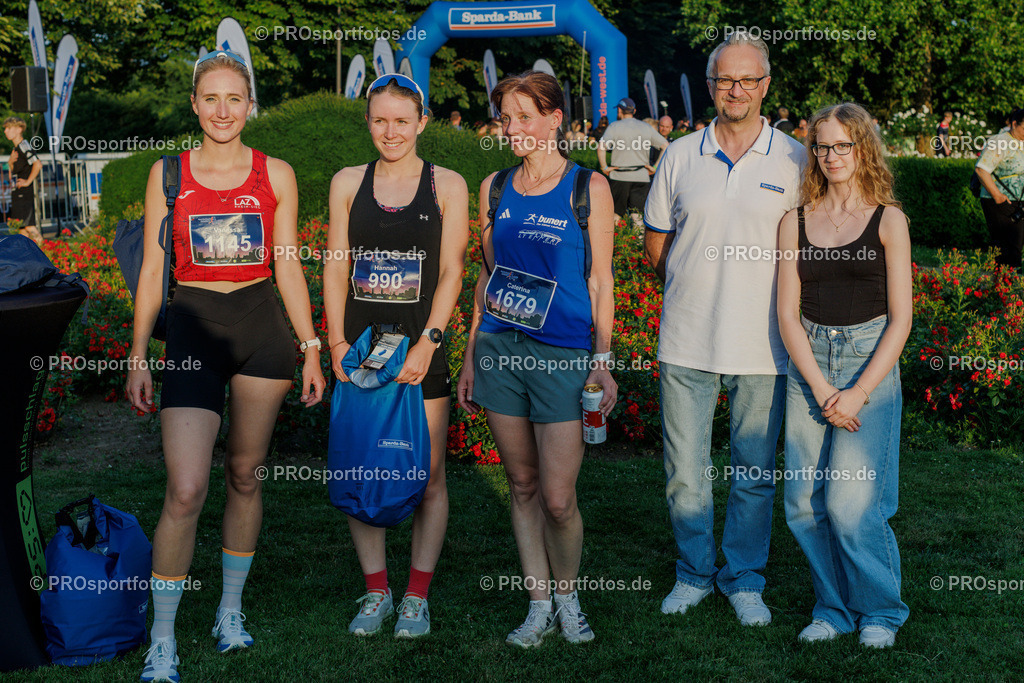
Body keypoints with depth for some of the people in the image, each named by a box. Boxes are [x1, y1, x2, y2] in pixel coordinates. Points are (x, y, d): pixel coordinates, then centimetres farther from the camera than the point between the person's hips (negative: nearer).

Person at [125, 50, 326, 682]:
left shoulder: (275, 175, 5)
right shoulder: (168, 174, 4)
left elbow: (288, 268, 8)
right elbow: (153, 269, 6)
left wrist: (312, 349, 5)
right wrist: (138, 356, 3)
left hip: (262, 327, 2)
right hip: (192, 328, -1)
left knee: (245, 475, 10)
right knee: (186, 490, -12)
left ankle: (231, 608, 29)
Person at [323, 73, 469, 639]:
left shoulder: (446, 185, 4)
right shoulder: (348, 183, 10)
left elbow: (451, 272, -1)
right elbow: (335, 268, 8)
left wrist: (427, 343, -12)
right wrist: (337, 342, -4)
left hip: (421, 346, -2)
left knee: (427, 476, 1)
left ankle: (417, 597, 13)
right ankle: (376, 591, 17)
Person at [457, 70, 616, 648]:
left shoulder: (588, 188, -1)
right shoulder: (495, 188, 10)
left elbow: (600, 278, -1)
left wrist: (604, 359, -6)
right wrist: (471, 355, 14)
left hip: (564, 354, -4)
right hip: (499, 346, 4)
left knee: (558, 499, -5)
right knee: (523, 486, 9)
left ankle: (568, 596, 20)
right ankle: (540, 606, 21)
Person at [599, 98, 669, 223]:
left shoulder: (615, 127, -1)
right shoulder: (646, 128, 9)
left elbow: (601, 148, -15)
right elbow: (665, 146, 5)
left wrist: (604, 168, -6)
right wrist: (655, 167, 4)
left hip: (619, 176, -2)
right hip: (642, 178, 2)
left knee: (616, 213, 9)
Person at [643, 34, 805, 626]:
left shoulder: (794, 160, 1)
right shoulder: (680, 157, 5)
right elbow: (656, 240, 13)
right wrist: (693, 290, 9)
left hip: (762, 345, -1)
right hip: (687, 341, 1)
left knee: (755, 472, 9)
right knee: (685, 472, 8)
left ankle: (745, 579, 26)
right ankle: (695, 572, 27)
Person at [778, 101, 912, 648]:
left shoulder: (888, 221, 0)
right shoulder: (795, 223, 6)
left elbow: (900, 319, -3)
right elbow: (788, 315, 3)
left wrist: (858, 393, -11)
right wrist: (821, 388, -8)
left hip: (870, 364, -3)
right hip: (807, 365, 3)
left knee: (849, 504, -9)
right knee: (805, 503, 1)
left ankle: (881, 611, 13)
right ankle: (833, 608, 22)